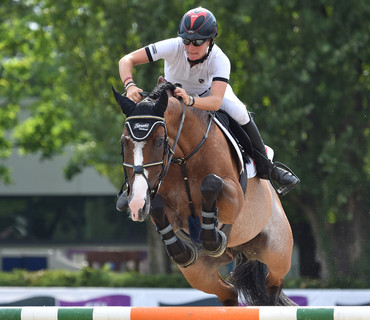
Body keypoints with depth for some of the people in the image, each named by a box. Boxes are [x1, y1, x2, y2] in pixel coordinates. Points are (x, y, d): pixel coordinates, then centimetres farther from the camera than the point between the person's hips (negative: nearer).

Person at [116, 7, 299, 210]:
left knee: (239, 114, -26)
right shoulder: (173, 47, -36)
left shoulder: (220, 61, -37)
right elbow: (127, 60, -36)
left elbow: (216, 102, -51)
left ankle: (266, 168, -5)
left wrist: (190, 100, -71)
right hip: (172, 94, 1)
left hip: (207, 94, -1)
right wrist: (130, 86, -56)